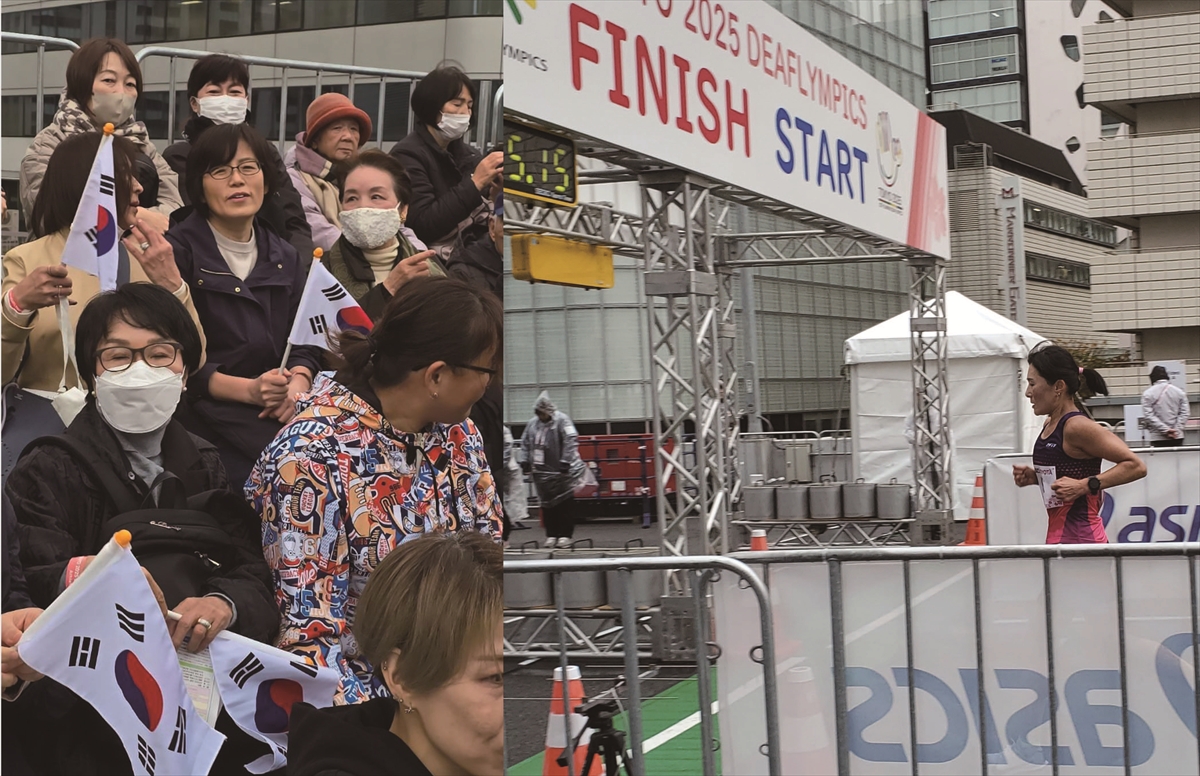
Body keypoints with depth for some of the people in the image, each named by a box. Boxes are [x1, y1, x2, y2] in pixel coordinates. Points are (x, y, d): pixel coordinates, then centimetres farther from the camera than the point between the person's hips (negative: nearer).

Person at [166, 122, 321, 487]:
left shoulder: (284, 257, 19)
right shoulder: (177, 252, -2)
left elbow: (306, 342, 15)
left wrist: (299, 382, -9)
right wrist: (248, 389, -18)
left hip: (280, 412, 6)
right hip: (208, 412, -6)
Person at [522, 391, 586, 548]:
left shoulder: (561, 420, -12)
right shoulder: (532, 423, 7)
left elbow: (571, 440, -18)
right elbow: (525, 442, 20)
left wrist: (565, 461, -20)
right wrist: (527, 460, 12)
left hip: (561, 471, -6)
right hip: (542, 471, 6)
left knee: (565, 504, -2)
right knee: (547, 503, 9)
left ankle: (565, 535, 3)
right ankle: (551, 535, 16)